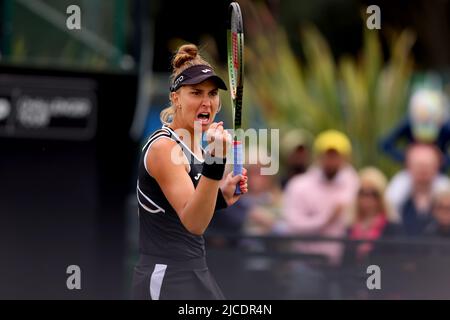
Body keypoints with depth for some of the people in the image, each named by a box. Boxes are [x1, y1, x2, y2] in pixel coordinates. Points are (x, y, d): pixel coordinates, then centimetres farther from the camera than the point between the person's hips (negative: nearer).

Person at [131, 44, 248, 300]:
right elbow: (193, 224, -26)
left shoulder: (196, 147, 11)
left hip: (195, 275, 9)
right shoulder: (164, 147, -15)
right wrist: (215, 161, -37)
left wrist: (223, 196, 5)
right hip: (166, 281, -9)